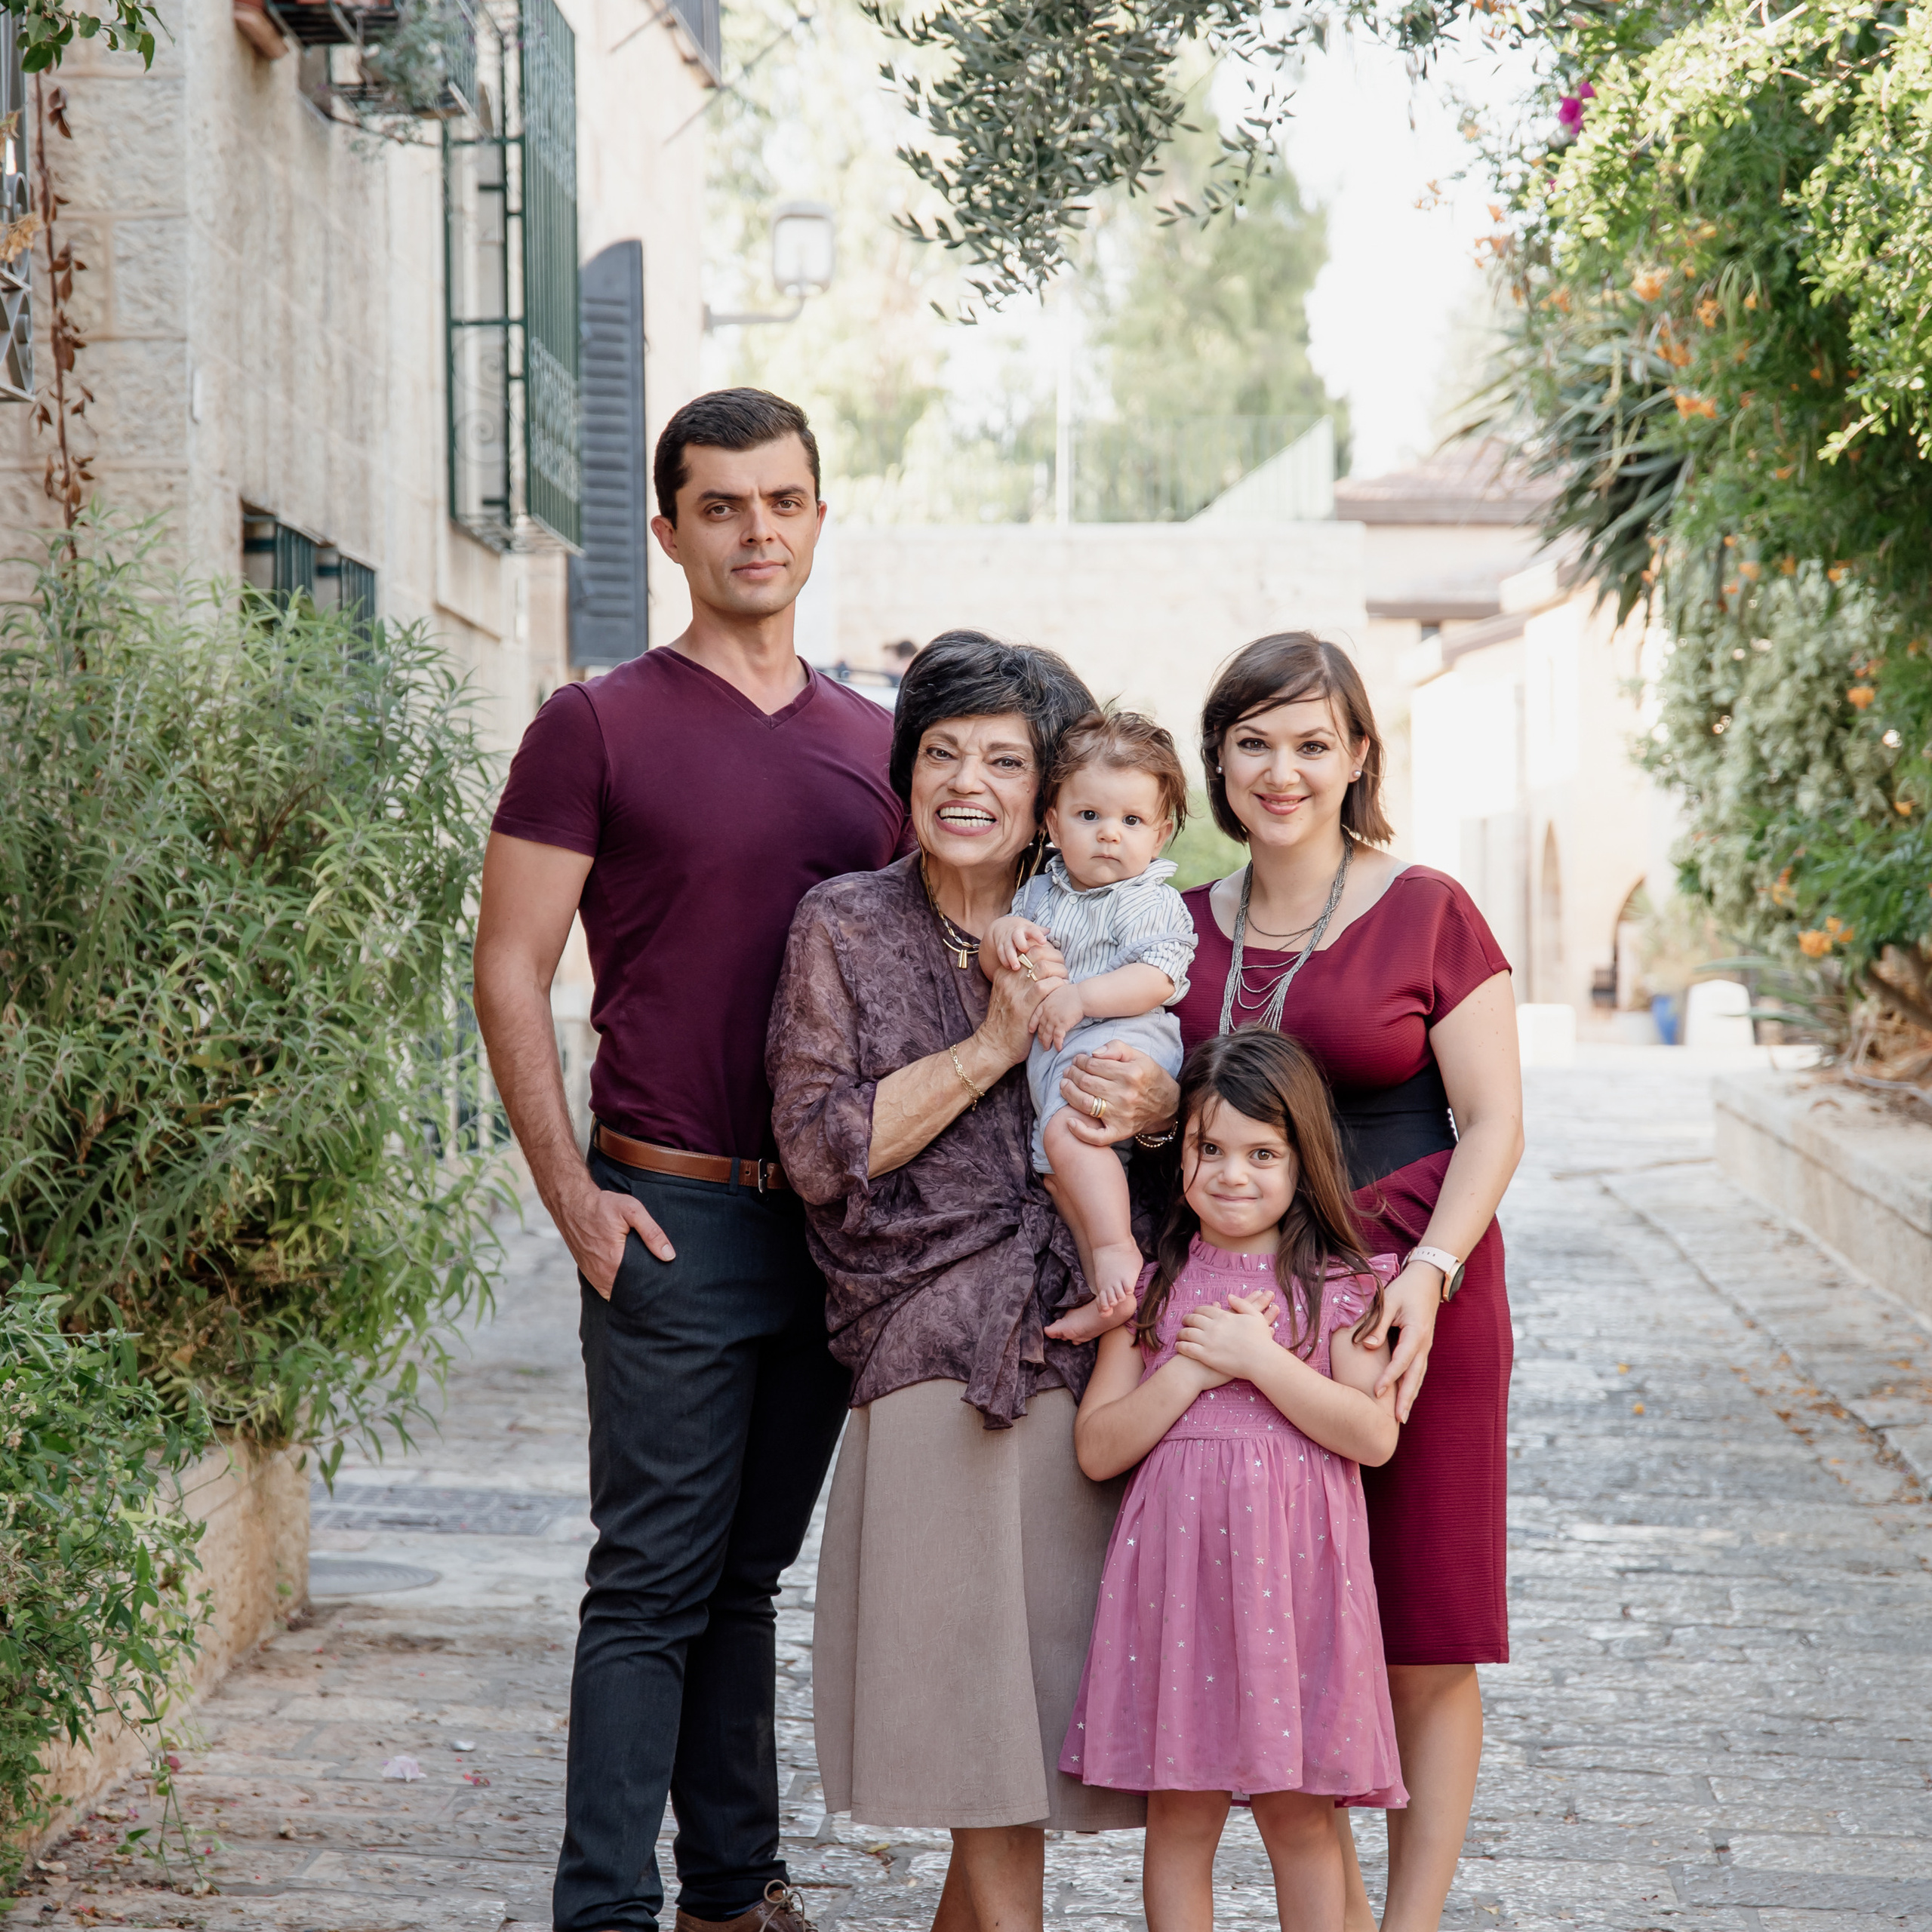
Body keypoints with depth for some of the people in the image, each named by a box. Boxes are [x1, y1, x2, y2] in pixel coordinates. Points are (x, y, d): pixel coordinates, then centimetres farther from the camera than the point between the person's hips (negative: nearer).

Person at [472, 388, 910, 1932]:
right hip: (673, 1212, -5)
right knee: (656, 1577, -4)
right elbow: (511, 974, -5)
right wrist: (574, 1197, -12)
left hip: (839, 1223, 5)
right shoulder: (598, 729, -3)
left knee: (751, 1570, 14)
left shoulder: (874, 745, 12)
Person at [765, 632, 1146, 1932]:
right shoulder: (848, 927, 4)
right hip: (938, 1351, -3)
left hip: (1092, 1344, 3)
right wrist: (993, 1048, -10)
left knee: (1041, 1704, 5)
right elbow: (821, 1150, -5)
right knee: (988, 1722, -4)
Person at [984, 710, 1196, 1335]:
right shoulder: (1040, 892, 17)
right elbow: (992, 966, 17)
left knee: (1065, 1130, -30)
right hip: (1053, 1058, 8)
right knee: (1056, 1167, 0)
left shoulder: (1153, 903, -2)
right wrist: (1002, 936, -7)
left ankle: (1116, 1249, -26)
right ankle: (1106, 1292, 2)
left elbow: (1156, 980, -16)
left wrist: (1080, 998, -26)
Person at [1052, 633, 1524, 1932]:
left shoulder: (1428, 913, -3)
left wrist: (1429, 1272, -20)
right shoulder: (1187, 927, 10)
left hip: (1413, 1299, -4)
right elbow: (1170, 1106, 16)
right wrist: (1134, 1103, -9)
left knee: (1424, 1648, 0)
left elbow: (1494, 1120, -5)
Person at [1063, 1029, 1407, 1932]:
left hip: (1292, 1575, -1)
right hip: (1176, 1565, 2)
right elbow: (1097, 1447, 2)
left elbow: (1375, 1434, -8)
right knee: (1179, 1815, 5)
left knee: (1298, 1816, 4)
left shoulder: (1341, 1284, 3)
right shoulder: (1152, 1288, 7)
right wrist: (1195, 1369, -10)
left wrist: (1258, 1357, -12)